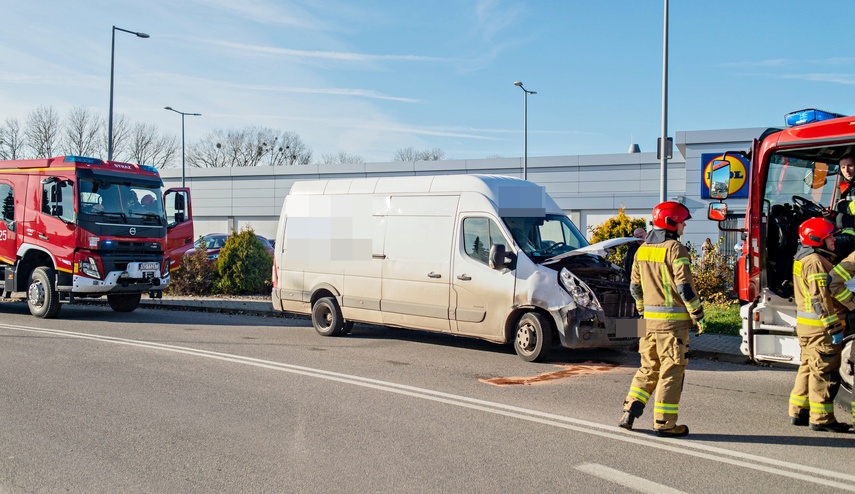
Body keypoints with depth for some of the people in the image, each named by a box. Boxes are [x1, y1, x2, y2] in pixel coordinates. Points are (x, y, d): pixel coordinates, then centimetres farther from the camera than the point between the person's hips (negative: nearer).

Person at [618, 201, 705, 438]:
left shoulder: (642, 250, 11)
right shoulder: (675, 250, -12)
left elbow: (635, 286, 16)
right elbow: (684, 287, -16)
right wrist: (698, 315, -8)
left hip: (651, 318, 7)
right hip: (673, 319, -7)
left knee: (649, 367, 16)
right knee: (671, 370, 0)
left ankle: (630, 411, 8)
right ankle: (664, 423, 4)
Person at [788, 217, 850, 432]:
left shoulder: (803, 258, 15)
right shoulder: (814, 262, -17)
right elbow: (820, 299, -22)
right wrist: (834, 327, -21)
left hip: (806, 325, 10)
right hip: (820, 326, -10)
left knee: (809, 367, 16)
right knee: (824, 372, -4)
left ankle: (799, 412, 21)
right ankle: (821, 419, 1)